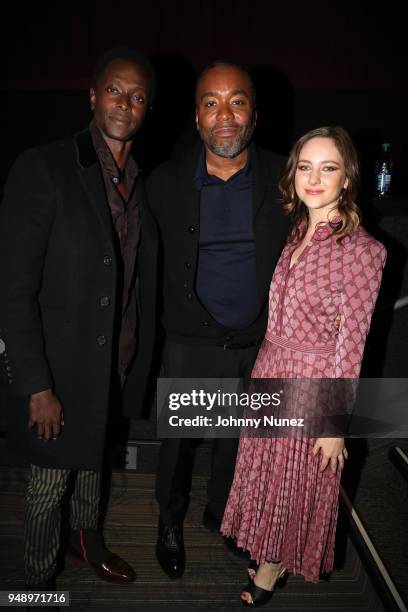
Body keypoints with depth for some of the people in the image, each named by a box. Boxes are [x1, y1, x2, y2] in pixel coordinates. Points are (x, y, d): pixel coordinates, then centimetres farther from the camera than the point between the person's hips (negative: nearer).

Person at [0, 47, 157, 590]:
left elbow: (138, 276, 8)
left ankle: (87, 539, 52)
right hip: (61, 366, -5)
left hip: (116, 362, 6)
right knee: (51, 481, 13)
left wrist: (137, 357, 6)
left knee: (94, 457, 26)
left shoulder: (143, 181, 3)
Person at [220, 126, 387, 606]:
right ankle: (269, 559, 46)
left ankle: (274, 566, 41)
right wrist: (264, 371, 14)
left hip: (313, 384, -6)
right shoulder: (298, 233, 3)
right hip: (270, 372, 7)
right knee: (266, 470, 21)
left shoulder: (358, 248, -18)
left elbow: (351, 343, -16)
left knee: (297, 482, 15)